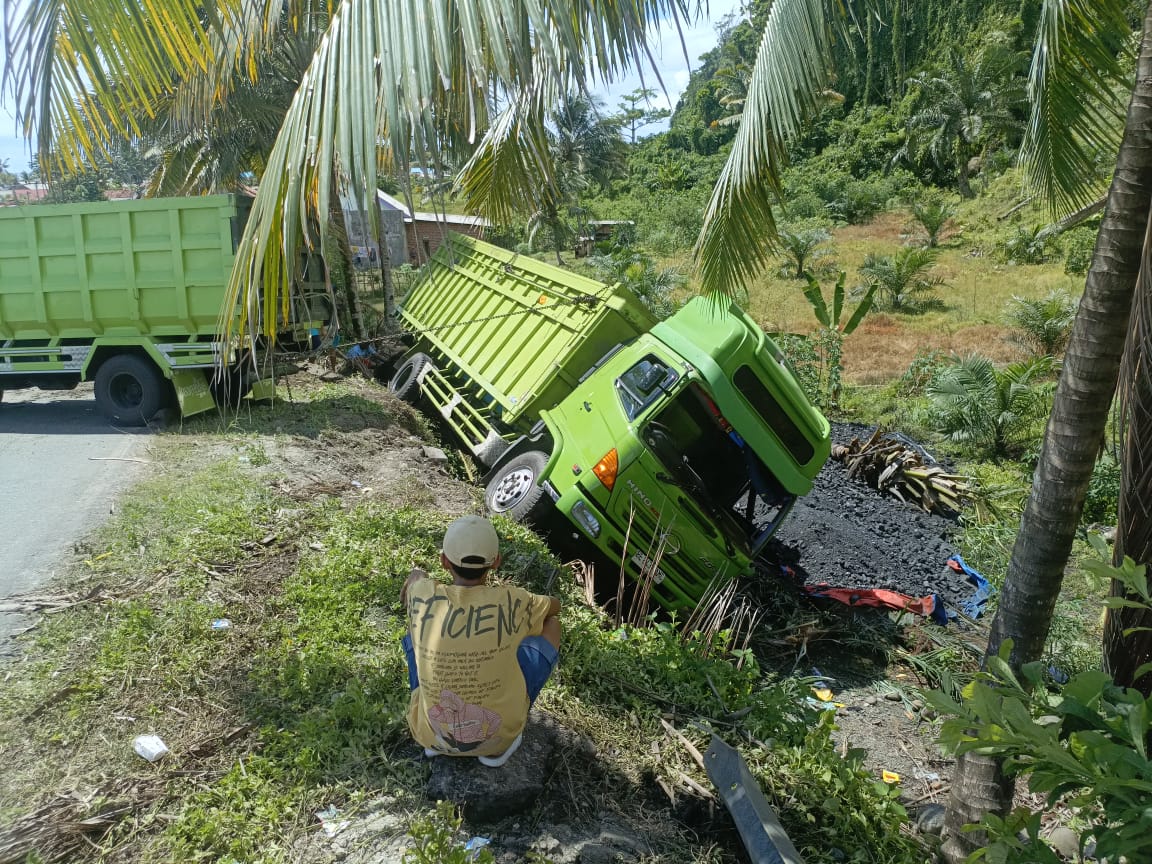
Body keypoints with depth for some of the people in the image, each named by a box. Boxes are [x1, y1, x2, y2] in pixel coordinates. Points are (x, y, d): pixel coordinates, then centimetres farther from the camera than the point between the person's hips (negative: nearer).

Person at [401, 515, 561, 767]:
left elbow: (417, 575, 14)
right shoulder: (512, 601, -16)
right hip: (496, 739, -2)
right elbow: (555, 606, 8)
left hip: (430, 735, 2)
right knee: (551, 625, 10)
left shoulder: (423, 596, -13)